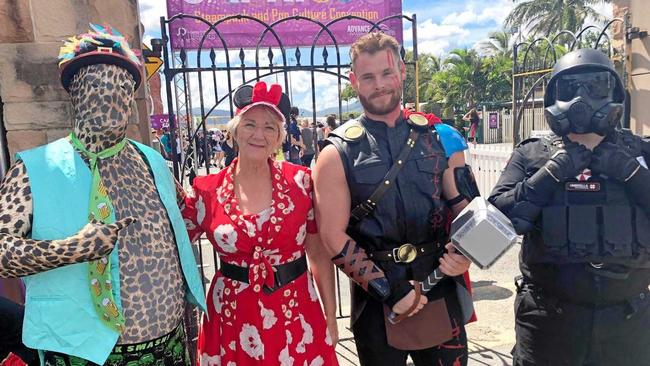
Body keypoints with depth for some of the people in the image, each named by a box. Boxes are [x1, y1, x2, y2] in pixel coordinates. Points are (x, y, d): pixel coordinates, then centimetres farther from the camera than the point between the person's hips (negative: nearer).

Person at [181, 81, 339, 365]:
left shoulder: (300, 181, -6)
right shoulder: (208, 191, -6)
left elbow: (319, 254, 0)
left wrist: (331, 318, 3)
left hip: (296, 316, 0)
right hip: (232, 319, 1)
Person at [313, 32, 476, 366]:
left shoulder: (439, 138, 2)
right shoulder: (338, 153, -6)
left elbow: (465, 207, 8)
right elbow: (333, 237, -9)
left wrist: (464, 252, -12)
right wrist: (387, 289, -14)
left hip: (442, 296, 3)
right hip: (378, 302, -2)